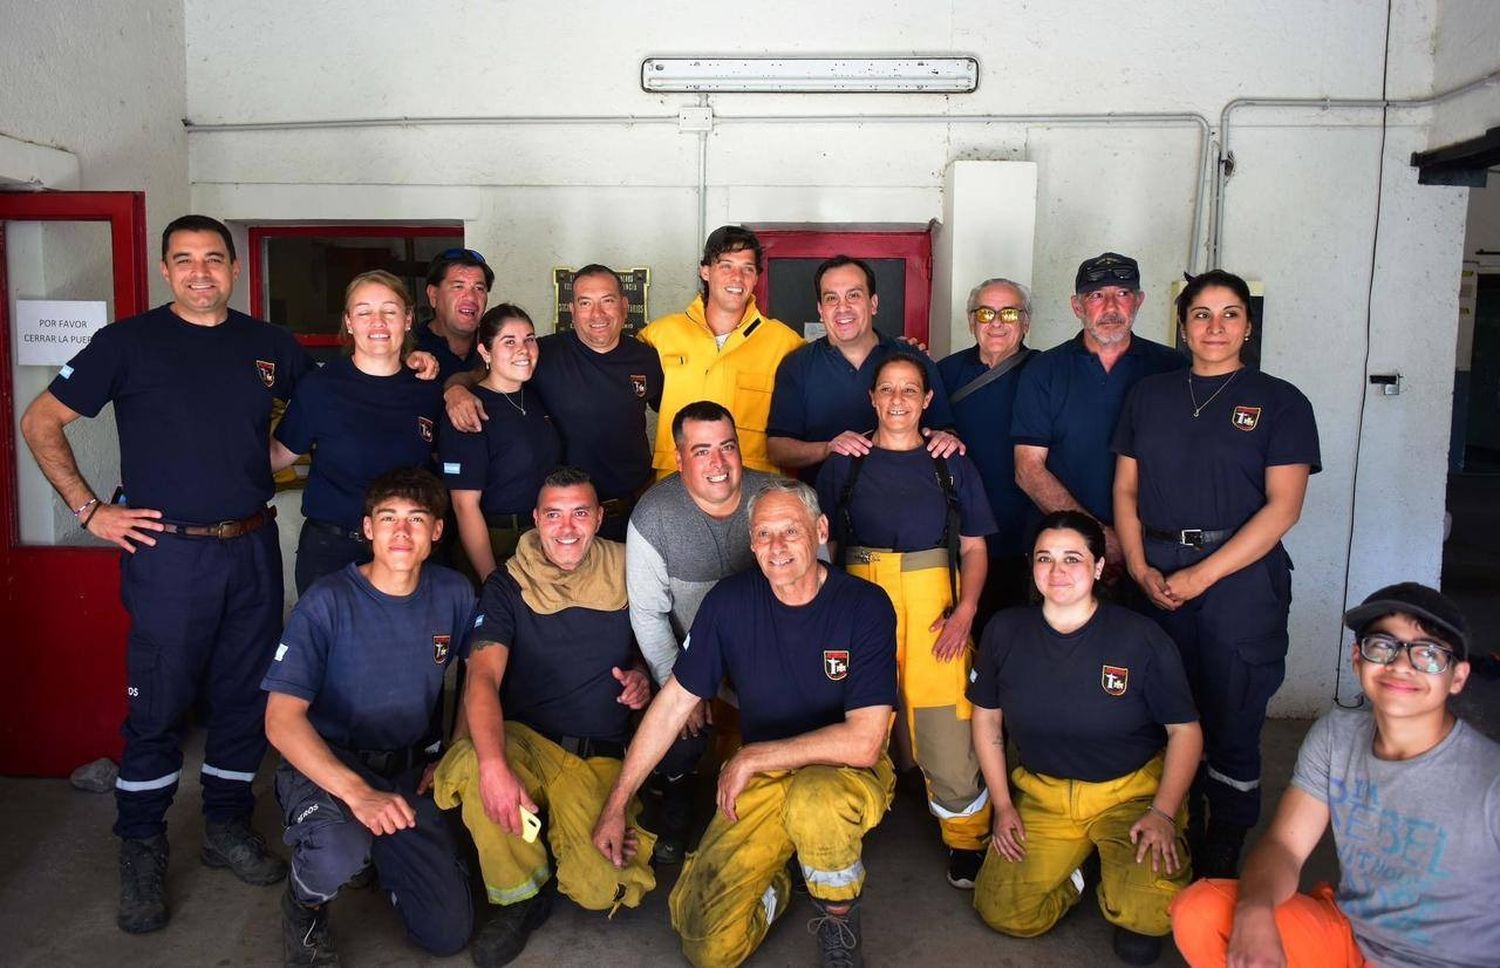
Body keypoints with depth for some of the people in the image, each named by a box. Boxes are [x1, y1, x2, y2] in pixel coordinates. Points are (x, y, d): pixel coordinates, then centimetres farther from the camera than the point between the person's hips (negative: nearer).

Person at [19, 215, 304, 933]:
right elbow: (40, 422, 2)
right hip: (168, 552, -3)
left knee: (246, 699, 11)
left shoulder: (268, 344, 9)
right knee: (158, 707, 3)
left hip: (253, 549, 4)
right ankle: (141, 851, 19)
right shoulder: (129, 342, -1)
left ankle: (227, 827, 28)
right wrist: (89, 510, -5)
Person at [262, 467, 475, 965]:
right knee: (340, 853, -38)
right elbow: (282, 720, -23)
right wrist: (356, 793, -35)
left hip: (409, 769, 4)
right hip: (324, 763, -4)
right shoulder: (328, 603, -17)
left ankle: (382, 855, 28)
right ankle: (304, 902, 1)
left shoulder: (454, 595, -5)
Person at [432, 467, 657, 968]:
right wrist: (493, 764, -35)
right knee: (470, 765, -36)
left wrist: (645, 679, -7)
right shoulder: (508, 586, -2)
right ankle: (522, 896, -7)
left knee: (600, 891, -23)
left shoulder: (627, 578, 3)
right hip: (523, 740, 0)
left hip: (600, 757, 0)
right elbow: (483, 677, -17)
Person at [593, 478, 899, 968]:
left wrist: (754, 757, -17)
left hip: (847, 771, -2)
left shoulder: (865, 606, -17)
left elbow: (863, 743, -23)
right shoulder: (730, 601, -8)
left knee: (814, 801, -39)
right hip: (761, 780, 3)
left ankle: (839, 915, -6)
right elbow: (674, 703, -1)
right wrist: (616, 805, 0)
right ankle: (774, 881, 21)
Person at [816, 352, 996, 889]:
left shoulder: (951, 464, 12)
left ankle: (966, 841, 13)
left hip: (934, 602, 0)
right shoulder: (843, 463, 12)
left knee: (947, 723, -7)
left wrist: (965, 610, -4)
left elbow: (974, 548, 11)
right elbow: (823, 543, 11)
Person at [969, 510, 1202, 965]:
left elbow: (1185, 730, -6)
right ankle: (1076, 866, 20)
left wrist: (1163, 813, -17)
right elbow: (986, 718, 6)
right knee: (1002, 913, -9)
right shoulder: (1005, 631, -5)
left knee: (1151, 911, -27)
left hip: (1132, 791, -3)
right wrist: (1002, 804, 2)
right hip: (1041, 792, 3)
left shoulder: (1141, 638, -13)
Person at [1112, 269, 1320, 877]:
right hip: (1156, 579, 3)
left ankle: (1222, 864, 15)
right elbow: (1126, 489, 11)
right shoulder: (1150, 395, 13)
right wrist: (1141, 569, -4)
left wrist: (1200, 576, -13)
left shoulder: (1280, 403, 2)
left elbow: (1282, 507, -7)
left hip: (1241, 578, -3)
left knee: (1231, 723, 0)